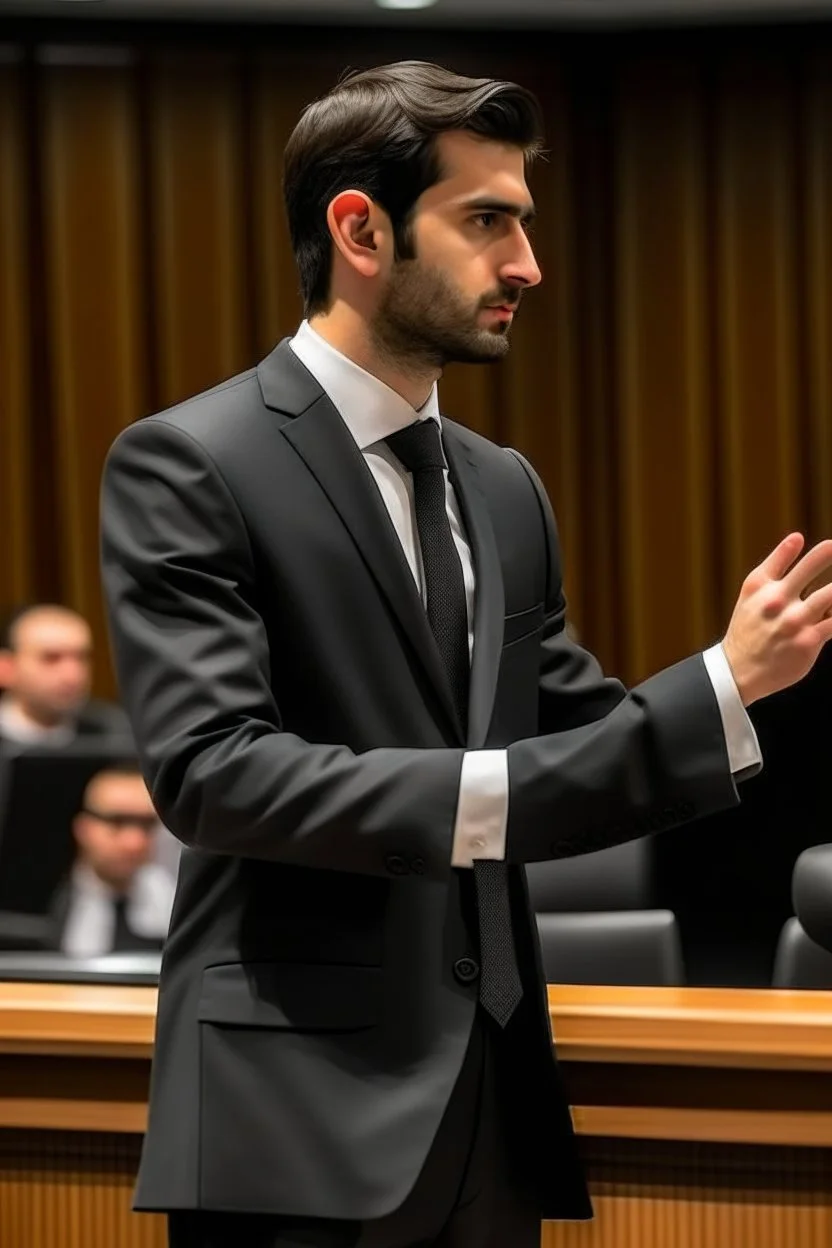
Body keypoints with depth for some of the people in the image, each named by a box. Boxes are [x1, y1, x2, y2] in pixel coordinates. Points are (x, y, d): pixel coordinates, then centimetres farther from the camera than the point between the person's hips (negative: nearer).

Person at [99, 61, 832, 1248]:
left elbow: (575, 744, 14)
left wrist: (727, 683, -3)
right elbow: (210, 768, -16)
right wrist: (466, 798, -27)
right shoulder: (187, 465, -6)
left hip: (491, 1102, 6)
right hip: (301, 1107, -6)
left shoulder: (505, 488, 16)